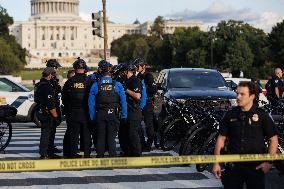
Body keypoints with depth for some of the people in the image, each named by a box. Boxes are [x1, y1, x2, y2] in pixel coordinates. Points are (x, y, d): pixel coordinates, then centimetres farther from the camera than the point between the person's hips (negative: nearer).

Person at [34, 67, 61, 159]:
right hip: (46, 113, -10)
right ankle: (44, 154, -2)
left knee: (49, 133, 17)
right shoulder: (47, 86, -20)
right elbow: (50, 104, -23)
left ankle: (50, 152, 25)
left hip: (40, 112, 10)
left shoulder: (39, 84, 12)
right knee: (46, 133, -5)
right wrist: (56, 116, -16)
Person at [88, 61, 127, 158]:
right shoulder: (117, 85, -3)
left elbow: (91, 103, -1)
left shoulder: (95, 85, -1)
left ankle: (100, 156, 13)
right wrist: (124, 116, 2)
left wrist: (92, 117, 4)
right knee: (111, 137, 4)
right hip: (113, 114, -1)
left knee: (100, 137, 10)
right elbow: (123, 101, -4)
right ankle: (112, 157, 3)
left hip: (99, 114, 1)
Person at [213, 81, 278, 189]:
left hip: (256, 166, -2)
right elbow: (221, 138, 8)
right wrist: (216, 163, 2)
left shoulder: (262, 115, -1)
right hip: (233, 165, 2)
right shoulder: (230, 115, 4)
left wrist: (269, 162, -7)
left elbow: (273, 139, 2)